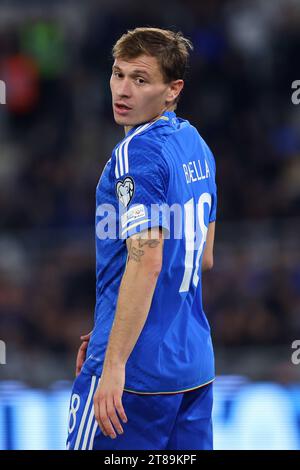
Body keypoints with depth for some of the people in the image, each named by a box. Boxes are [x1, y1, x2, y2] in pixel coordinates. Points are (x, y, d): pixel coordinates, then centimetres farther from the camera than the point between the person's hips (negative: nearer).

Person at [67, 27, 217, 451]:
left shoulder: (137, 153, -14)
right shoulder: (194, 144, 12)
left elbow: (145, 261, -22)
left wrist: (114, 364, -23)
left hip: (135, 370, -9)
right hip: (196, 366, 9)